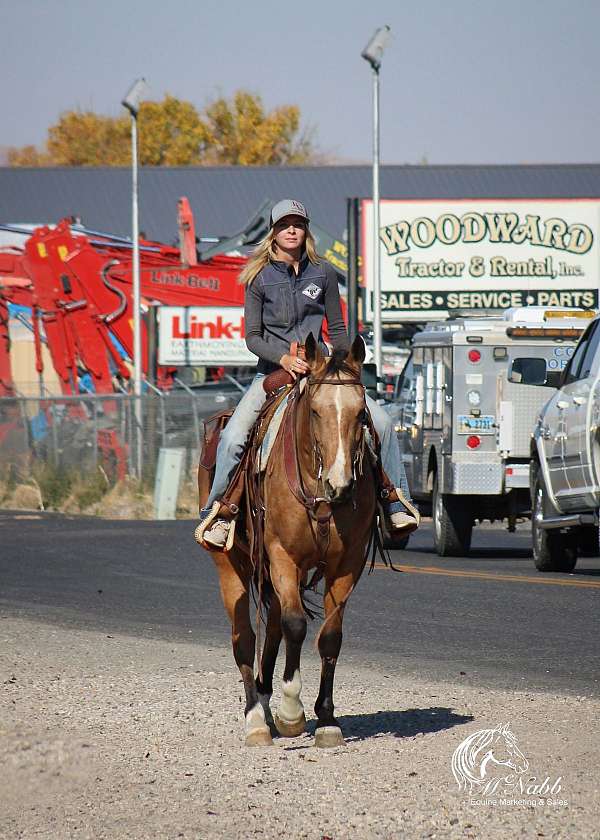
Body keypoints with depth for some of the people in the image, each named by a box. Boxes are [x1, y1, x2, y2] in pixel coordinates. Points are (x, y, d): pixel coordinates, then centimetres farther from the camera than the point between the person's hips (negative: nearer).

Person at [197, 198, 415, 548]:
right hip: (273, 371, -2)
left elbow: (337, 329, 12)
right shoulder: (259, 277, -1)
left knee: (382, 423, -12)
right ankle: (218, 512, -10)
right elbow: (252, 336, -3)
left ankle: (397, 505, -4)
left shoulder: (323, 273, 5)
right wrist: (283, 358, -21)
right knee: (233, 437, -23)